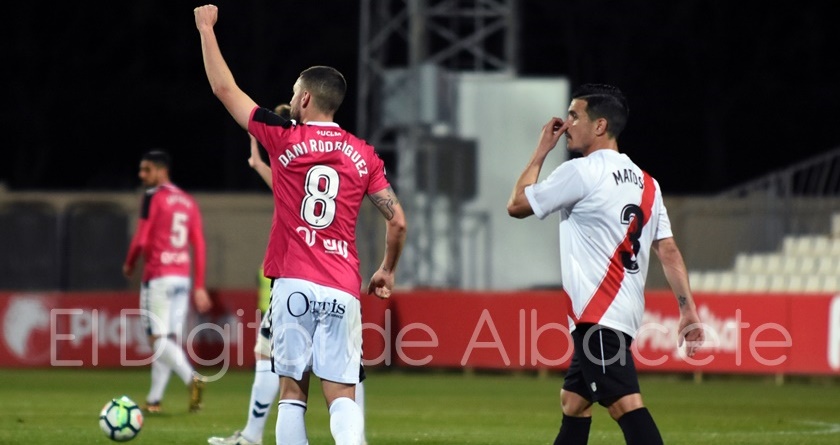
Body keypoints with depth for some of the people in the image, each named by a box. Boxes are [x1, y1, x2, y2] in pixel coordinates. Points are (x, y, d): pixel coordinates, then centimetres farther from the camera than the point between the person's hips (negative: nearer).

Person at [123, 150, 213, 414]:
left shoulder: (154, 197, -7)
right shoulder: (188, 201, 13)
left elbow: (141, 240, -13)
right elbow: (199, 246, 11)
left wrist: (129, 264, 6)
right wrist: (199, 287, 13)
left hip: (158, 278, -7)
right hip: (183, 278, 7)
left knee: (158, 338, -7)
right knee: (171, 339, 8)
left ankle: (191, 378, -28)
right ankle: (154, 399, 13)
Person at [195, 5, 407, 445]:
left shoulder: (284, 139, 0)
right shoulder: (363, 154, 7)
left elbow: (224, 88, 8)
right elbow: (397, 220, 6)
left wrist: (206, 29, 19)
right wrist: (387, 270, 22)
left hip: (294, 284, -2)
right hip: (342, 290, 2)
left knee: (292, 391, 6)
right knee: (341, 394, -1)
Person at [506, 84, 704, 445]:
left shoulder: (581, 172, -9)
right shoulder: (645, 183, 14)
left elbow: (517, 205, 1)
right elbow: (668, 251, 9)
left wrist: (540, 152, 11)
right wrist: (688, 310, 5)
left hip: (597, 316, -9)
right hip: (624, 312, 9)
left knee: (625, 404, -18)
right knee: (572, 402, 19)